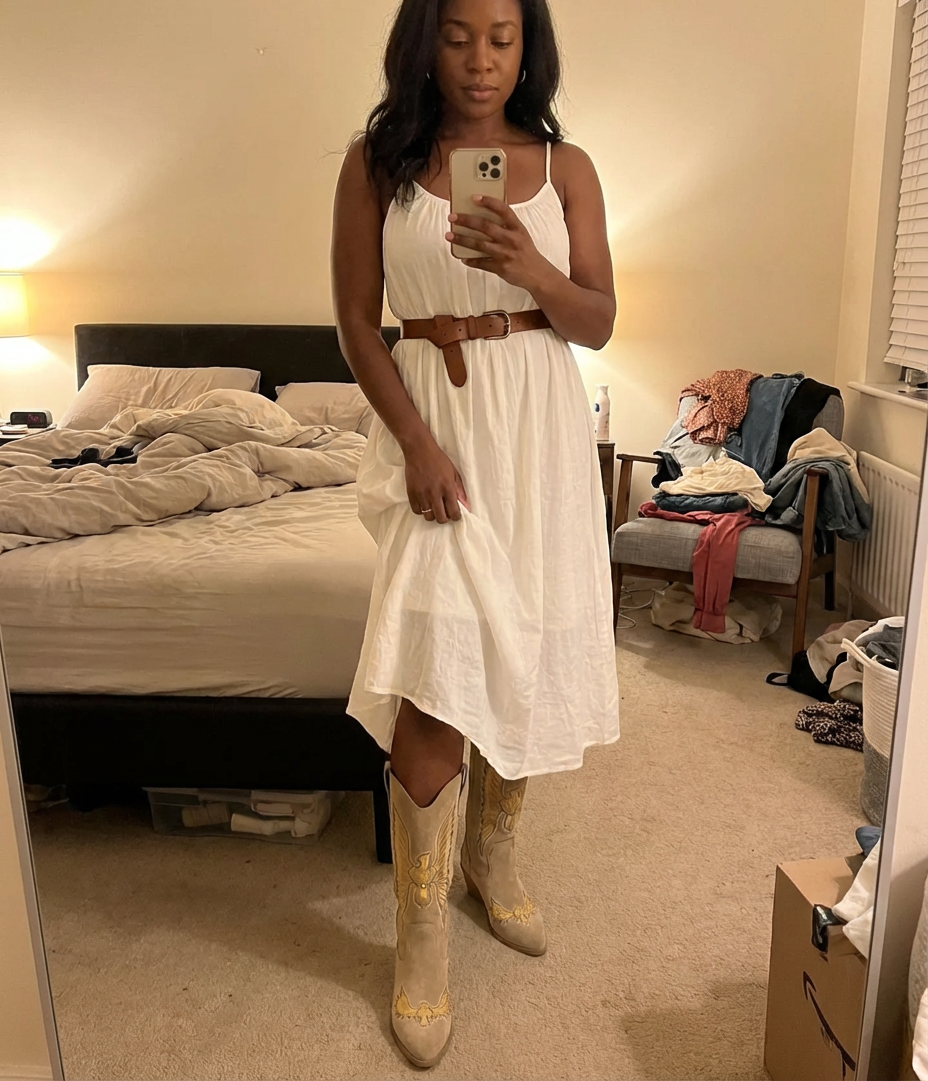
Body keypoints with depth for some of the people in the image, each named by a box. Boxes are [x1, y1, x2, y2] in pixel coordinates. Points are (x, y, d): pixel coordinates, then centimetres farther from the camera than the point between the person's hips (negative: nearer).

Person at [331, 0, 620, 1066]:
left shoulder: (565, 167, 7)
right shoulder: (378, 160, 3)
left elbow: (599, 322, 3)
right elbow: (356, 317, 0)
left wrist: (528, 268, -18)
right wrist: (416, 441, -12)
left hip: (541, 429, 3)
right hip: (431, 423, -2)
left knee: (522, 657, 9)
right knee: (430, 679, -11)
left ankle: (493, 856, 34)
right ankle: (422, 936, 8)